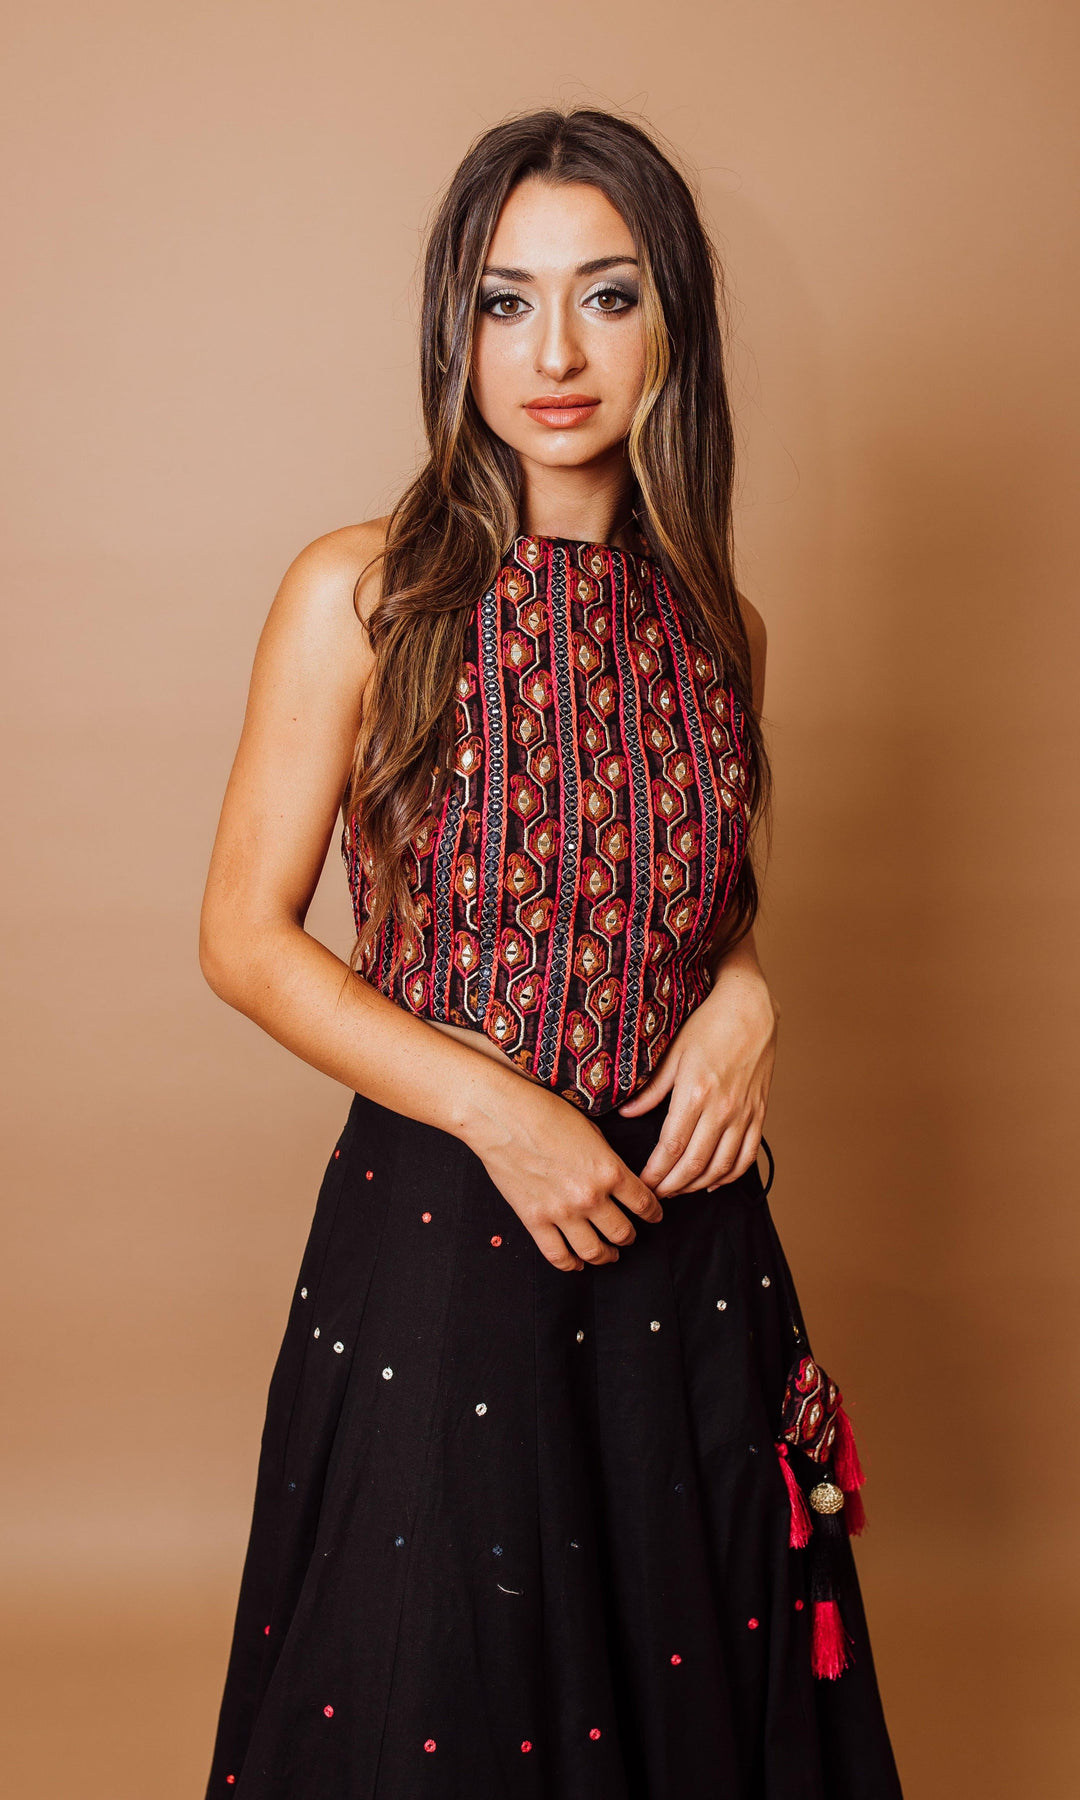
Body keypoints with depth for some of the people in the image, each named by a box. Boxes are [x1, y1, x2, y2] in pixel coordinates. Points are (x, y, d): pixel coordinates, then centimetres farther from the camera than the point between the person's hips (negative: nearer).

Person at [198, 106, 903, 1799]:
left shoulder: (717, 625, 5)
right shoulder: (364, 596, -8)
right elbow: (246, 936, -6)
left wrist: (746, 994, -4)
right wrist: (491, 1104, -16)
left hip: (685, 1227, 4)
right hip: (438, 1222, -3)